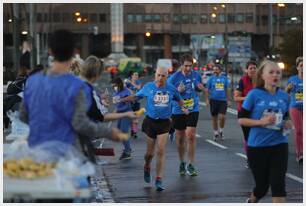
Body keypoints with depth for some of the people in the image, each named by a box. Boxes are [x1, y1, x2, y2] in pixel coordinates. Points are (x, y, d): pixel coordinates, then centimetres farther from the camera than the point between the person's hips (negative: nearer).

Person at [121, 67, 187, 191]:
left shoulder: (171, 89, 1)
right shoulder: (148, 87, -2)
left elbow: (179, 99, 19)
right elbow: (135, 96, 10)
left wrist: (183, 108, 3)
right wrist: (121, 100, 1)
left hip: (164, 123, 0)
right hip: (150, 121, 0)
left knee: (161, 151, -8)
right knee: (150, 152, 6)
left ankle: (159, 180, -3)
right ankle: (147, 167, 40)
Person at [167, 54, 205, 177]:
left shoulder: (196, 75, 0)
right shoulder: (174, 77, -8)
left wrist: (200, 88, -6)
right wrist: (178, 91, -22)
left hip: (193, 110, 1)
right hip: (178, 111, -1)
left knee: (191, 135, -12)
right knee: (180, 138, 9)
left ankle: (191, 165, -4)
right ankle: (182, 163, 28)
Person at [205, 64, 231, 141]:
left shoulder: (224, 78, 6)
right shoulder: (211, 78, 2)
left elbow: (228, 89, 11)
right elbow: (207, 90, 3)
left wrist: (228, 100, 7)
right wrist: (207, 99, -5)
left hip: (223, 100, 0)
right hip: (214, 100, 0)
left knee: (222, 117, -10)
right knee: (214, 118, 6)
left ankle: (221, 131, 14)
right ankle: (216, 133, 18)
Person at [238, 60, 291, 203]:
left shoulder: (284, 96, 3)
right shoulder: (254, 94, -9)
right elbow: (241, 119, -6)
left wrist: (287, 123, -3)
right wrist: (261, 122, -20)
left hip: (279, 145, 3)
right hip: (257, 146, -2)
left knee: (278, 184, -8)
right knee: (262, 185, 10)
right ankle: (251, 201, 43)